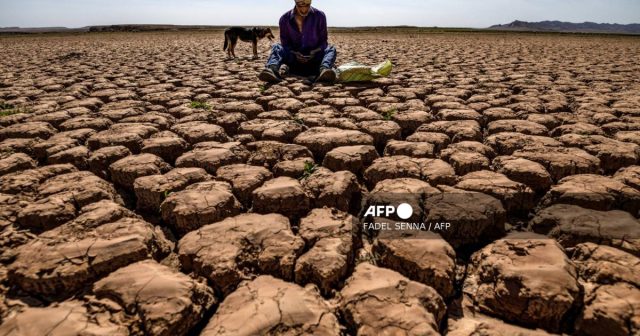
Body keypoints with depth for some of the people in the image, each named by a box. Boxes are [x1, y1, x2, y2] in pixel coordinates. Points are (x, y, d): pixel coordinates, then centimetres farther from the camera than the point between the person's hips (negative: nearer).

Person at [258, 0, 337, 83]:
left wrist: (314, 53, -20)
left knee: (331, 49, -27)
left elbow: (323, 41, 0)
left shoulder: (319, 16, -4)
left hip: (314, 58, 0)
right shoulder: (285, 19, -3)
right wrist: (295, 54, -20)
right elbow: (284, 43, 1)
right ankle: (273, 69, -55)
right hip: (294, 57, 1)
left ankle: (324, 70, -59)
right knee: (276, 47, -23)